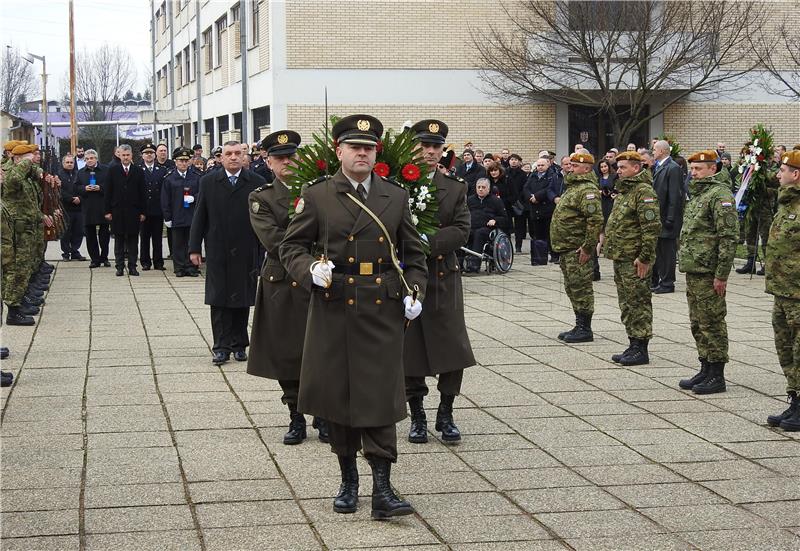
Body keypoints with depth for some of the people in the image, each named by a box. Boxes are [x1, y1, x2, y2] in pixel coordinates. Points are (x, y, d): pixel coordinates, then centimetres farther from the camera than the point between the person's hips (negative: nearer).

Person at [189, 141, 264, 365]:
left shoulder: (256, 183, 1)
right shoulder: (208, 182, 4)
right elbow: (200, 216, 5)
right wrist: (194, 248, 0)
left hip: (246, 253, 0)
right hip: (217, 252, 0)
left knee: (243, 300, 6)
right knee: (219, 300, 0)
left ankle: (239, 344, 16)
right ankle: (222, 346, 3)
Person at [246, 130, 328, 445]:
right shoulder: (260, 198, 3)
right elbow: (273, 240, -10)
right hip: (281, 286, 0)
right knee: (286, 354, 4)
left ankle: (323, 417, 14)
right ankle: (296, 418, 17)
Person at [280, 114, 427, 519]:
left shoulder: (396, 197, 7)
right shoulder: (317, 196, 1)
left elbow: (413, 253, 14)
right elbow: (291, 247, 4)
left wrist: (414, 291, 0)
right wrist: (310, 270, -16)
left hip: (384, 309, 0)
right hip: (333, 308, 0)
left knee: (379, 395, -4)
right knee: (337, 393, 8)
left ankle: (382, 489, -5)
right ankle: (348, 481, 23)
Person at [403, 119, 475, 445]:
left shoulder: (455, 189, 6)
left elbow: (461, 231, -6)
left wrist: (426, 243, -20)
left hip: (443, 279, 1)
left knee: (453, 351, -1)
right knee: (409, 351, 5)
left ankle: (445, 415, 14)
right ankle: (417, 416, 18)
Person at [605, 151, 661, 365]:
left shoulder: (644, 191, -15)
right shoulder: (624, 191, 17)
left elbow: (652, 227, -21)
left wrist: (644, 257, -22)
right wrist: (609, 244, 21)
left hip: (634, 260, -10)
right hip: (620, 258, 10)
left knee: (638, 303, -5)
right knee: (627, 304, 14)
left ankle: (641, 350, -1)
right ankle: (633, 346, 21)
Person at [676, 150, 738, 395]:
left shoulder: (720, 195, -14)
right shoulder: (697, 194, 18)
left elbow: (729, 237, -19)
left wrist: (721, 274, -21)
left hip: (708, 273, -10)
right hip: (693, 271, 10)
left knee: (712, 324, -4)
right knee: (698, 324, 15)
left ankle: (717, 376, 2)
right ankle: (706, 370, 24)